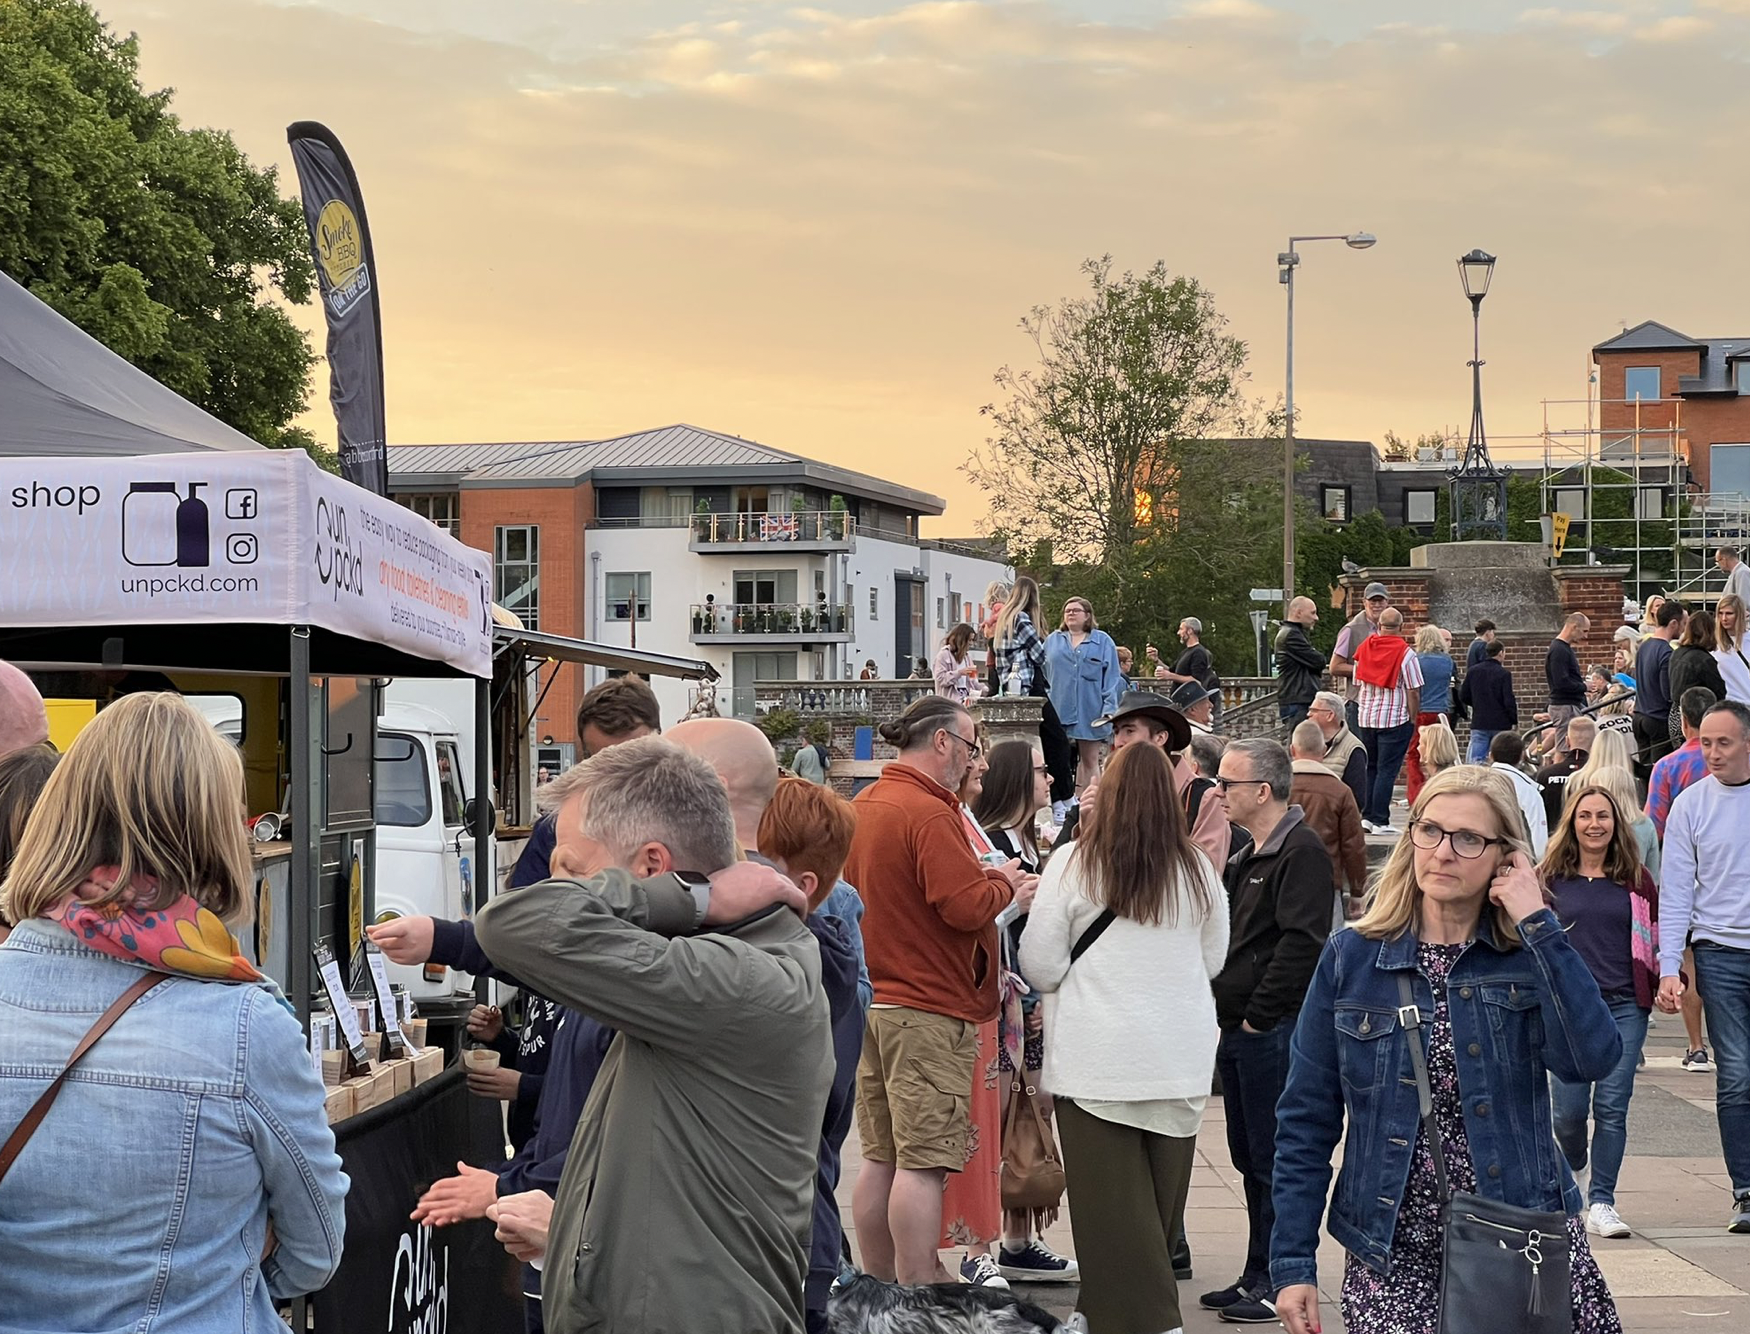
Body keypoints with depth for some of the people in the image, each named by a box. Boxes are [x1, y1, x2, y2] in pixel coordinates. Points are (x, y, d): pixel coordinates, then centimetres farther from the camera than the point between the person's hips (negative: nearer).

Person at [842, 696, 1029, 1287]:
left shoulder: (865, 805, 12)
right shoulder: (930, 813, -17)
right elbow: (967, 907, -21)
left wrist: (987, 882, 14)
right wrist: (1006, 884, -2)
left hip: (873, 998, 9)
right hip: (929, 1009, -9)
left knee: (881, 1157, 13)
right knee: (924, 1161, -6)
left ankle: (878, 1287, 19)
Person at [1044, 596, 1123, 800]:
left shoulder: (1102, 641, 7)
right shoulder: (1053, 640, 13)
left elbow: (1111, 677, 1)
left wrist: (1109, 709, -9)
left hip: (1089, 712, -2)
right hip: (1058, 710, 2)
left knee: (1090, 761, 3)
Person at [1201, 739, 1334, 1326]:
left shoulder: (1302, 852, -14)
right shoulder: (1249, 856, 17)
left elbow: (1301, 943, -21)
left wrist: (1258, 1015, -18)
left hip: (1272, 1031, -10)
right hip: (1239, 1032, 10)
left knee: (1274, 1162, -4)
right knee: (1250, 1157, 15)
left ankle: (1279, 1284, 3)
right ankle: (1257, 1278, 23)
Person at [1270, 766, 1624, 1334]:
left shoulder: (1531, 955, 0)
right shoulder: (1351, 958, -1)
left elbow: (1591, 1058, -20)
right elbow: (1306, 1124, 2)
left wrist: (1537, 925, -17)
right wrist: (1293, 1264, -3)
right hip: (1395, 1257, 0)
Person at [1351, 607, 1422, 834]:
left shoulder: (1364, 648, 5)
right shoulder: (1405, 653, -11)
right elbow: (1413, 692, -11)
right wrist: (1413, 720, -1)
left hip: (1366, 716, 5)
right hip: (1395, 719, -5)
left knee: (1369, 767, 15)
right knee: (1386, 770, -3)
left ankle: (1366, 816, 14)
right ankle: (1380, 821, -4)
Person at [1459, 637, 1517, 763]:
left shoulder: (1472, 672, 1)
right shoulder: (1504, 674, -10)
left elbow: (1463, 696, 7)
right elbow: (1509, 700, -11)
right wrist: (1514, 720, 3)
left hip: (1479, 724, 2)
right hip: (1501, 724, -2)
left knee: (1477, 759, -2)